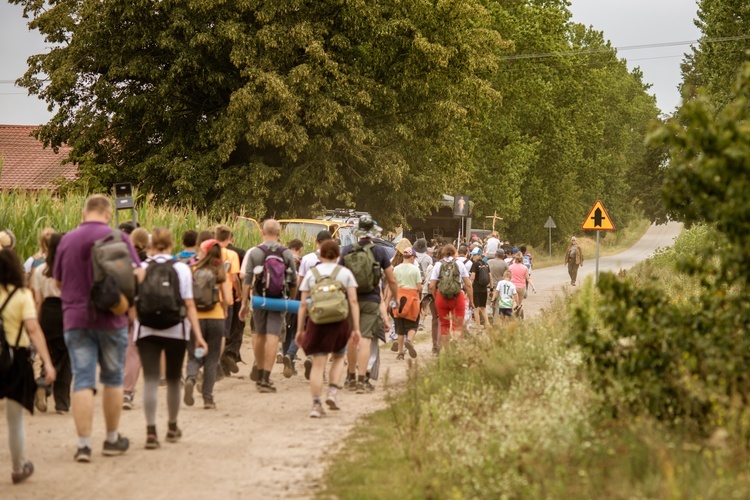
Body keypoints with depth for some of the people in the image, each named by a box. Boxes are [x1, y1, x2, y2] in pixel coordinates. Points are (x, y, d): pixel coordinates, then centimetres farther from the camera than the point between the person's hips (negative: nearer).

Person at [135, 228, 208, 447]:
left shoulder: (140, 269, 0)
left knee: (150, 380, -4)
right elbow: (189, 305, -6)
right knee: (174, 379, 15)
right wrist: (198, 335, -5)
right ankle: (172, 427, 30)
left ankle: (151, 431, -16)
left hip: (146, 330, 0)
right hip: (176, 330, 0)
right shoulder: (181, 268, -1)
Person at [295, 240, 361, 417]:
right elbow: (353, 301, -1)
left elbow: (303, 304, 3)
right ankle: (332, 391, 3)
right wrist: (356, 328, 0)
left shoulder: (311, 274, 7)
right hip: (339, 322, 0)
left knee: (318, 364, 1)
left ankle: (316, 404, -6)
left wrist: (300, 330, 7)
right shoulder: (345, 273, 6)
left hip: (316, 323, 0)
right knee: (338, 358, 22)